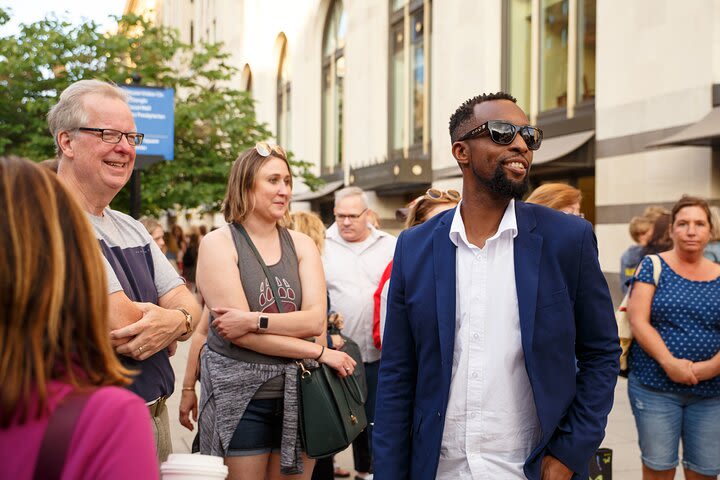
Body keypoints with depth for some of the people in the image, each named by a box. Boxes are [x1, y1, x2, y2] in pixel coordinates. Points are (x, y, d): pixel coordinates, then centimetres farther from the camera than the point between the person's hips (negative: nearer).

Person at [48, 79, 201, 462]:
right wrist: (168, 330, -4)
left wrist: (175, 322, -16)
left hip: (155, 417, 8)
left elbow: (190, 307, 5)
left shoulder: (132, 229, 12)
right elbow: (122, 326, -23)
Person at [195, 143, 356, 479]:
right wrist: (322, 354, -13)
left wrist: (253, 320, -20)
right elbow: (240, 336, -14)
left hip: (297, 393, 4)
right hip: (239, 397, -3)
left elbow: (315, 320, -6)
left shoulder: (301, 244, 7)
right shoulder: (218, 244, -5)